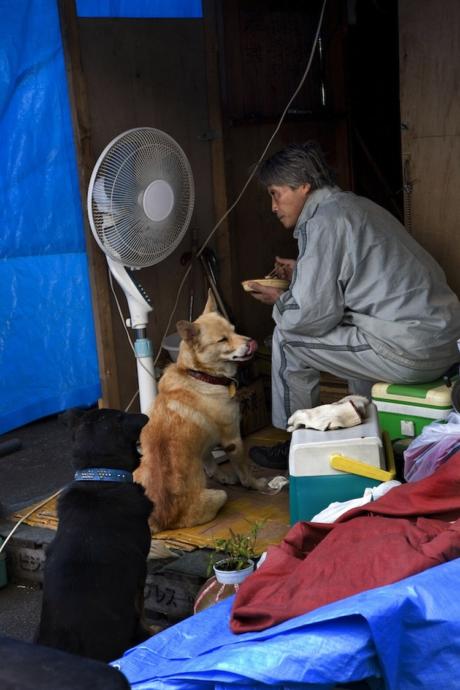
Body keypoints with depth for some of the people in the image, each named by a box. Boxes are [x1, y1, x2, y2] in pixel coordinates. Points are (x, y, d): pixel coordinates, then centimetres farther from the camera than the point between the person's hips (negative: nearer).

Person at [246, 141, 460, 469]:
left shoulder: (322, 222, -11)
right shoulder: (356, 205, 17)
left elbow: (312, 315, -14)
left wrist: (279, 301, 7)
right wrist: (303, 273, 25)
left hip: (413, 352, -9)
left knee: (288, 339, 1)